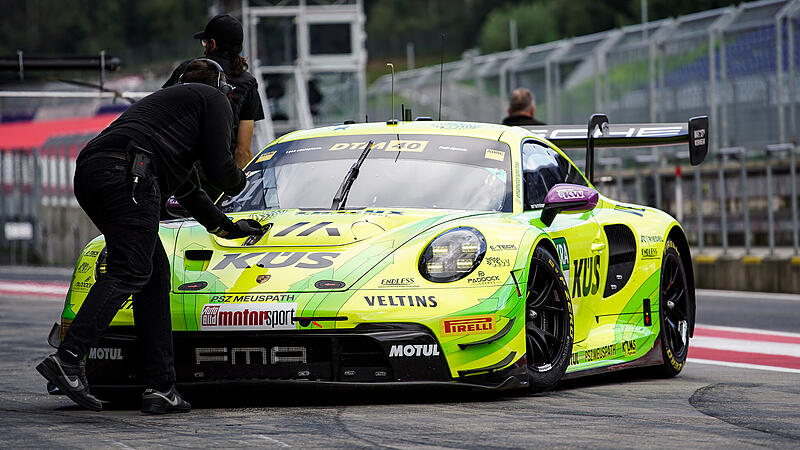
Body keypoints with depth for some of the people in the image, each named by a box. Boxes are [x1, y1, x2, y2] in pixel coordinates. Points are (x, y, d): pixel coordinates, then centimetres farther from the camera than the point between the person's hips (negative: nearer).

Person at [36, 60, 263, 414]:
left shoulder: (167, 98, 42)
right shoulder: (214, 100, 17)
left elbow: (187, 190, 49)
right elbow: (218, 166, 7)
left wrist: (227, 228, 61)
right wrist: (239, 181, 31)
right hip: (128, 173, -9)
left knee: (155, 271, 10)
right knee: (129, 272, -14)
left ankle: (161, 388, 3)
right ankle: (68, 358, -31)